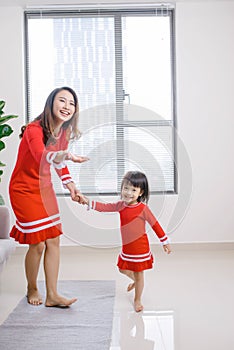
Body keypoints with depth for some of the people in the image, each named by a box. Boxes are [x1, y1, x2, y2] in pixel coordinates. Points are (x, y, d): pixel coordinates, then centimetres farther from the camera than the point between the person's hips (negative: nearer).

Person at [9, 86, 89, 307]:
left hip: (45, 189, 7)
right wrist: (65, 155, -66)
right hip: (24, 190, -7)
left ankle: (52, 295, 15)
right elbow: (42, 156, -46)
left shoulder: (64, 133, -1)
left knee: (53, 241, 5)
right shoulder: (34, 130, -24)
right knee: (38, 244, -2)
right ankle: (32, 290, 24)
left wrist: (72, 189, 6)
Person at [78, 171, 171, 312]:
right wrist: (88, 202, -15)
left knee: (139, 274, 8)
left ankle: (137, 300, 29)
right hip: (126, 247, 6)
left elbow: (155, 224, -12)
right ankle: (136, 281, 53)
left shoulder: (143, 208, -18)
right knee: (123, 269, 21)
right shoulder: (121, 205, -2)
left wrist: (165, 242, -7)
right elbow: (105, 207, -3)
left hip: (140, 247, -6)